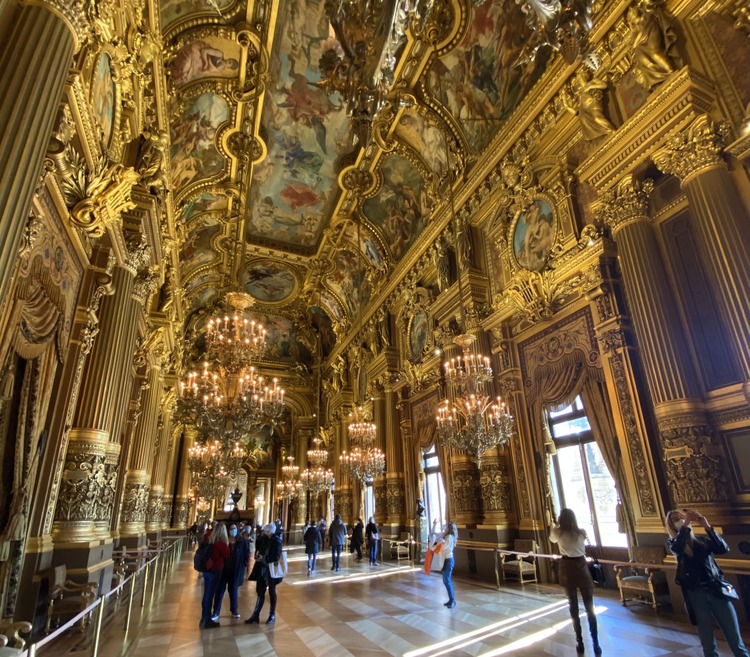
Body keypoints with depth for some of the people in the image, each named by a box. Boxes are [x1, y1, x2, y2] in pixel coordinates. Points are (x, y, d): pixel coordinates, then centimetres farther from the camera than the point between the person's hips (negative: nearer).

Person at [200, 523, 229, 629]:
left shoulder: (209, 540, -1)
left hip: (207, 570, 7)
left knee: (206, 595, 15)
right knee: (209, 596, 2)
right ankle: (205, 621, 11)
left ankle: (206, 619, 27)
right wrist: (227, 544, 0)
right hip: (215, 571, -7)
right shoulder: (221, 543, -19)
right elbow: (227, 555, -8)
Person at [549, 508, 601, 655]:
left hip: (567, 569, 0)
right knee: (589, 607, 7)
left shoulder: (558, 532, -8)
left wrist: (556, 525, 22)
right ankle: (596, 644, 8)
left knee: (573, 606, 10)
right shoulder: (582, 532, -6)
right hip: (581, 567, 0)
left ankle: (580, 642, 16)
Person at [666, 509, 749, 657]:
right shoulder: (673, 542, 4)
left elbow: (723, 549, -6)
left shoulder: (702, 540, 10)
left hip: (716, 591, 2)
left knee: (736, 642, 6)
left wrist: (707, 526, -16)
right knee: (708, 645, 6)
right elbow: (677, 549, -20)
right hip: (696, 595, -2)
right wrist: (685, 524, -24)